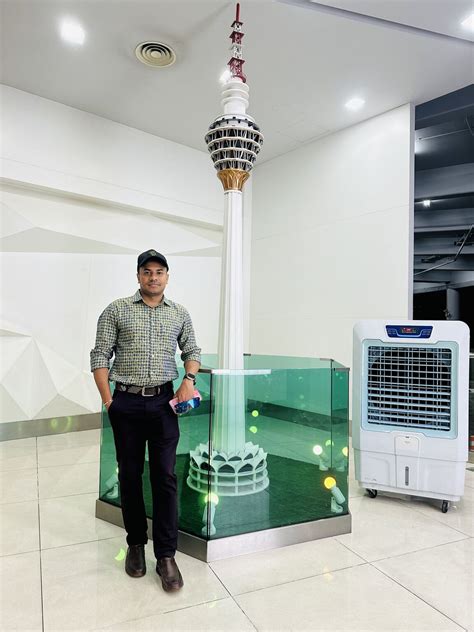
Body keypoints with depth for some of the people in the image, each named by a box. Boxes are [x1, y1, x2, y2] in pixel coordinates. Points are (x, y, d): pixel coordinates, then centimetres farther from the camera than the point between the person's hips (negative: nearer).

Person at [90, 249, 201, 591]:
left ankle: (166, 555, 12)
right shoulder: (116, 310, 1)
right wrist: (108, 400, -5)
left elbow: (192, 350, 14)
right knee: (130, 475, 11)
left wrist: (189, 380, -4)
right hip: (126, 403, 0)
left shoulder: (180, 313, 7)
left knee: (165, 477, 1)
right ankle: (136, 543, 29)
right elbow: (100, 355, 1)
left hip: (164, 401, 1)